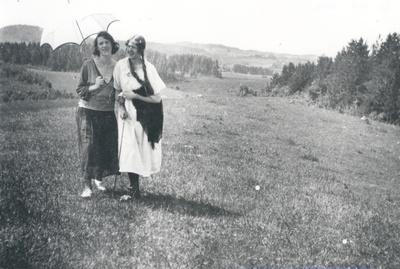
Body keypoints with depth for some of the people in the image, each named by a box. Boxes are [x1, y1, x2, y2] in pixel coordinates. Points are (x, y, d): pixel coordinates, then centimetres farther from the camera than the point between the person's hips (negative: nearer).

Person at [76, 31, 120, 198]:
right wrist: (94, 87, -19)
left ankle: (99, 179, 28)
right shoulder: (89, 65, -4)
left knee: (108, 148, 6)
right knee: (88, 148, -6)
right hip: (88, 112, -3)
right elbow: (79, 90, -2)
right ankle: (87, 185, 3)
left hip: (108, 114, 3)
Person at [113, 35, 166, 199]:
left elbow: (157, 98, -10)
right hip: (128, 115, 2)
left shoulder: (148, 68, -11)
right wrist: (120, 107, -5)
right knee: (129, 152, -4)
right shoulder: (121, 65, -2)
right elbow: (117, 90, 11)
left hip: (145, 117, -2)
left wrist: (135, 96, -15)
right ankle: (134, 189, 9)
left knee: (142, 151, 3)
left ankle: (135, 189, 19)